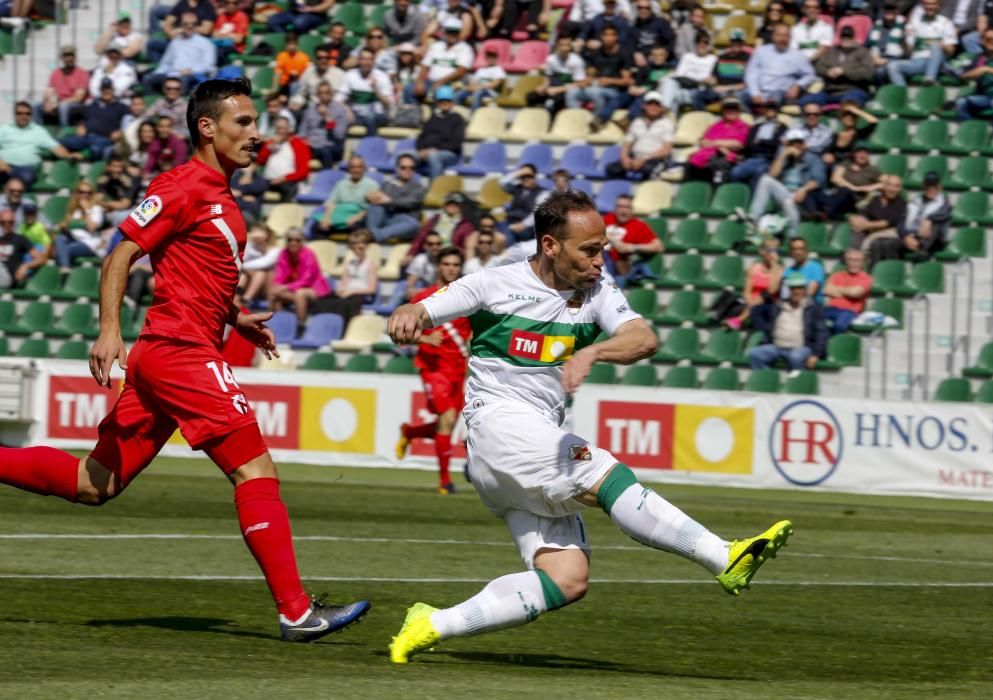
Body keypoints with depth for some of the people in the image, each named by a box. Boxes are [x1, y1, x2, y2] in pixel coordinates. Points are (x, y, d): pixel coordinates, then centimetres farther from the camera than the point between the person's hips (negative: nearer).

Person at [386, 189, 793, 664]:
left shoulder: (597, 293, 7)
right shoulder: (496, 285, -1)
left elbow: (644, 339, -10)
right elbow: (414, 316, 1)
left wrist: (592, 352, -31)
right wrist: (405, 319, -24)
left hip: (543, 441, 6)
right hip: (496, 423, -6)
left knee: (568, 580, -8)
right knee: (607, 475, -26)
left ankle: (432, 626, -5)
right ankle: (727, 560, -34)